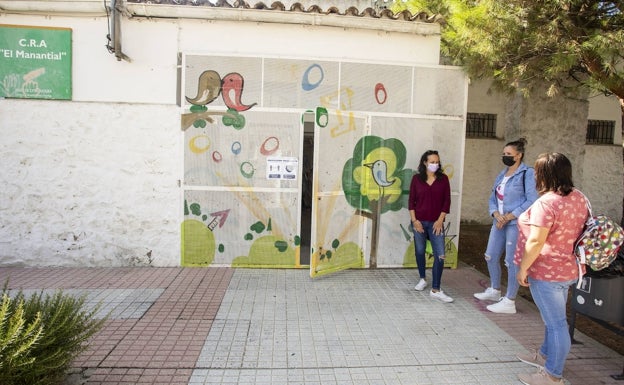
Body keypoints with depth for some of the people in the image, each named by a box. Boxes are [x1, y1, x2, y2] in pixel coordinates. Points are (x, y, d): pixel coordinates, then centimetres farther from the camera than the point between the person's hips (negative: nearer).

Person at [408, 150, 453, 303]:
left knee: (440, 255, -8)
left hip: (436, 223, 0)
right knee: (420, 251, 12)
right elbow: (411, 201, 0)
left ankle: (435, 290, -2)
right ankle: (422, 279, 34)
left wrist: (440, 220, -7)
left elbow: (446, 201, 0)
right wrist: (414, 220, -7)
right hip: (419, 222, 0)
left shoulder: (443, 178, 1)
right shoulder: (417, 178, 0)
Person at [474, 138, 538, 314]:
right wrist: (496, 214, -6)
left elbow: (531, 201, -15)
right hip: (499, 223, 8)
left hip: (516, 224, -8)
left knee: (512, 262, -2)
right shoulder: (502, 174, 14)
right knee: (491, 256, 14)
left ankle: (509, 302, 10)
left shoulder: (527, 173, -9)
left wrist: (509, 216, -16)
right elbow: (493, 198, 13)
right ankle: (494, 291, 34)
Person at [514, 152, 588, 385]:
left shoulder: (546, 202, -23)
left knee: (555, 322, 1)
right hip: (569, 268, 9)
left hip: (548, 271, -9)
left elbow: (536, 241, -26)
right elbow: (581, 230, 15)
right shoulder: (579, 198, 5)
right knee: (554, 317, 23)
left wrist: (523, 269, -17)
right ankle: (546, 355, 41)